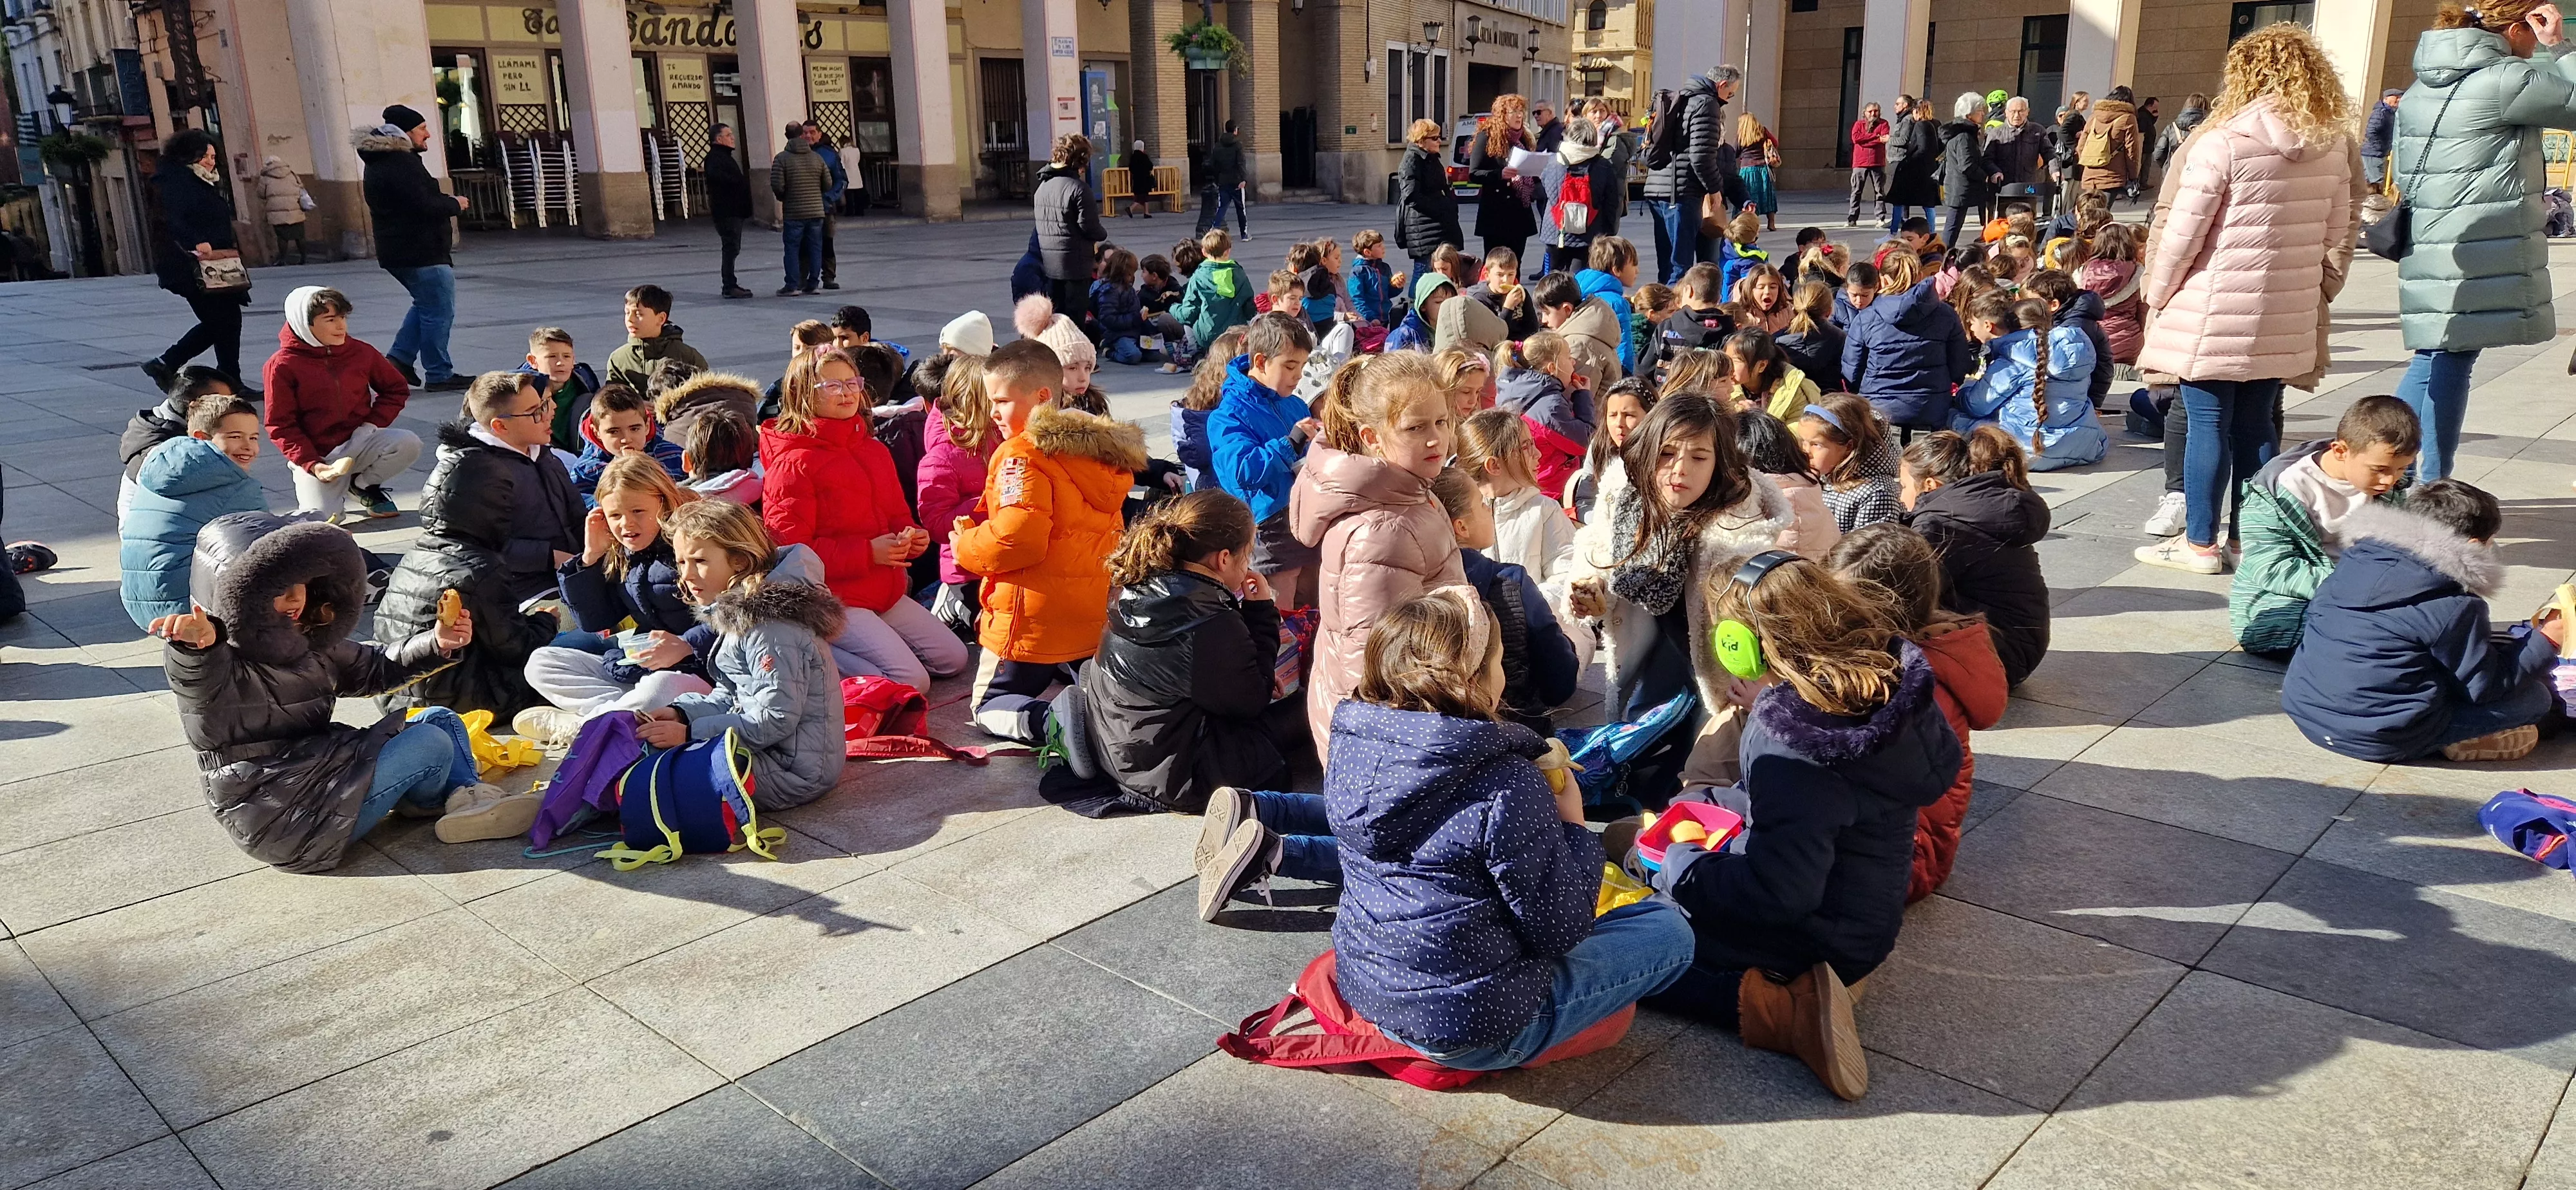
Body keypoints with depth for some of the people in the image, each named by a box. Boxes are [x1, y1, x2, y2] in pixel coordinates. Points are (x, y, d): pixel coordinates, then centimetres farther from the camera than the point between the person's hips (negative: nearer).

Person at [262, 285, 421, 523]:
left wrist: (372, 424, -5)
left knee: (409, 443, -27)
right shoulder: (283, 365, -9)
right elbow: (280, 425, -7)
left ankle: (364, 484, 4)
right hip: (315, 455, -2)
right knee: (320, 517, -22)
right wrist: (311, 464, -18)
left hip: (359, 443, 3)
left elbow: (397, 390, 12)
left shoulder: (360, 351, 0)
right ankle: (339, 489, 17)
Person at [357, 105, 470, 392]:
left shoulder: (380, 161, 15)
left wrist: (445, 200, 8)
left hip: (396, 250, 11)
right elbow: (425, 206, -25)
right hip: (421, 252, -11)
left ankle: (399, 358, 20)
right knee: (439, 311, -3)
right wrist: (455, 204, -8)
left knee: (427, 304, 24)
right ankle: (439, 375, 2)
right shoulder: (402, 163, -19)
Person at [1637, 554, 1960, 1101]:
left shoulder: (1789, 740, -33)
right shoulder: (1897, 674, -9)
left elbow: (1781, 894, -32)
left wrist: (1680, 864, -16)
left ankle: (1784, 1010, -16)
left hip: (1819, 938, -9)